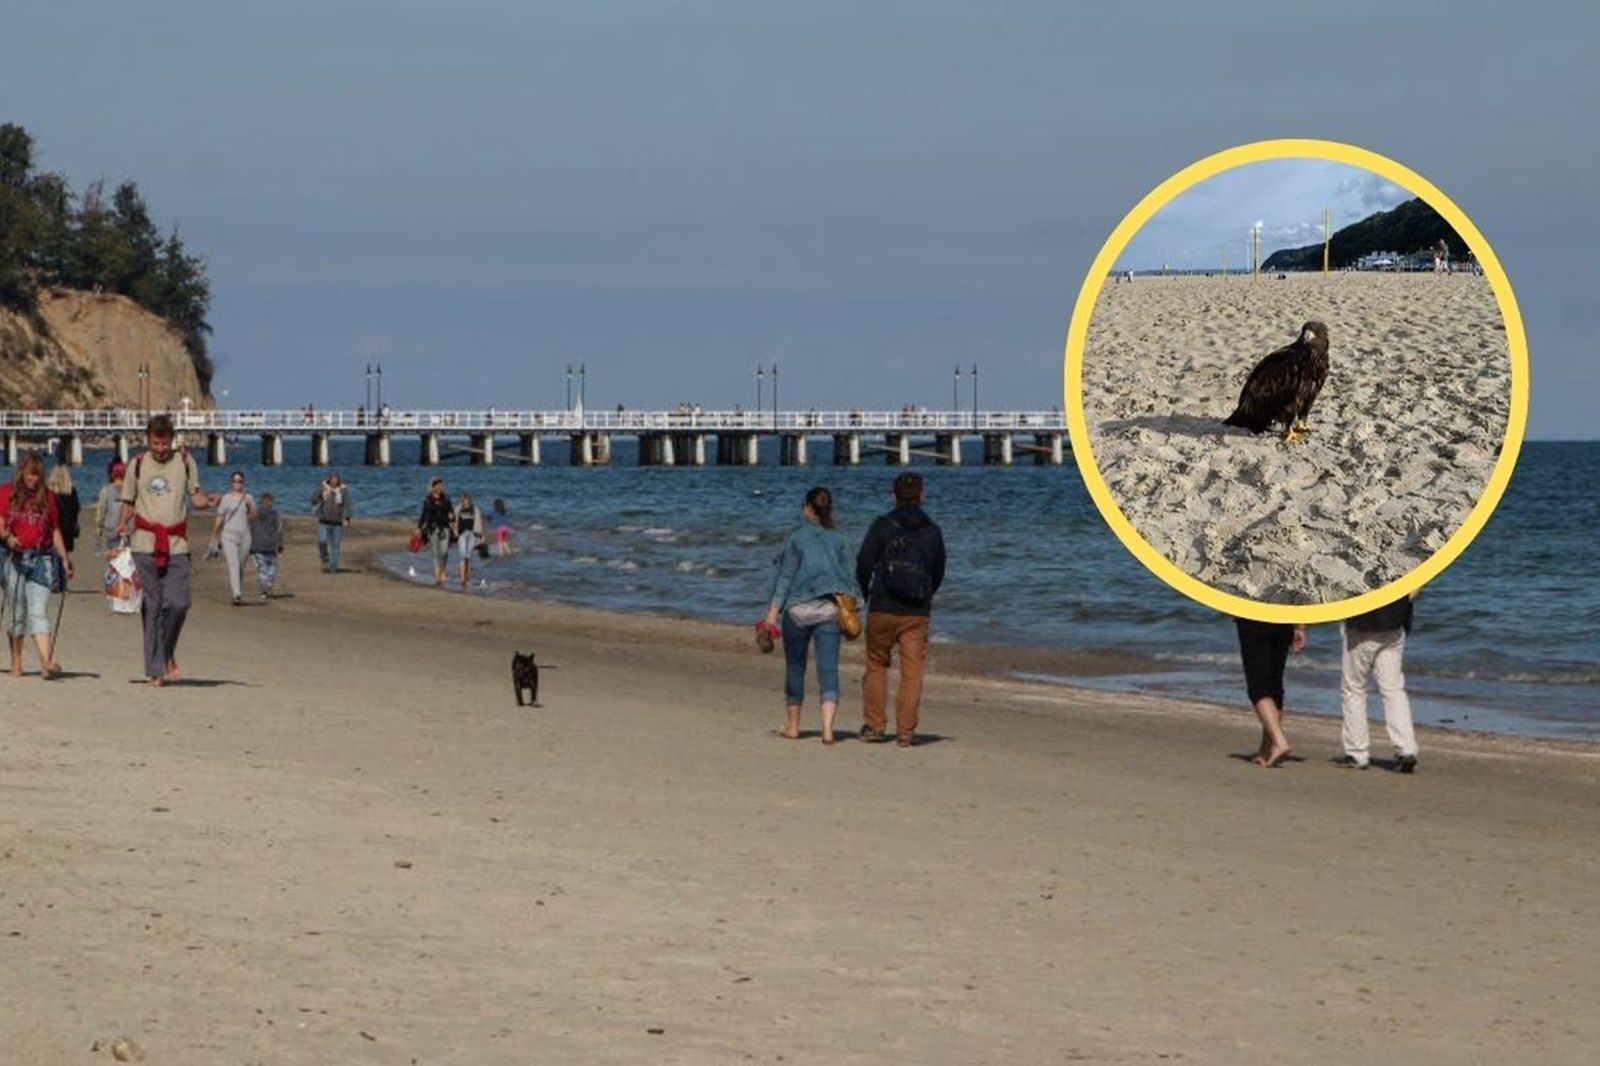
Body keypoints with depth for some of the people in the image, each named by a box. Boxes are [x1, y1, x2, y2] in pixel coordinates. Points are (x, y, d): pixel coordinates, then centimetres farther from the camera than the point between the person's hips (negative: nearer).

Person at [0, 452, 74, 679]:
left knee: (39, 610, -11)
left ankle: (46, 662, -23)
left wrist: (64, 559, 9)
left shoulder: (47, 497, 11)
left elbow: (55, 531, 14)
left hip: (42, 559, 0)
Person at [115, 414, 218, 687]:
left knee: (178, 603, -12)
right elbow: (128, 503, 16)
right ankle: (155, 669, 4)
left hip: (176, 545, 0)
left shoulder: (184, 461, 9)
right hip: (144, 544, 0)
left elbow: (195, 497, 12)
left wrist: (208, 501, -11)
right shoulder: (137, 465, 10)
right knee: (151, 607, 0)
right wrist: (122, 525, -3)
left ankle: (168, 654, 13)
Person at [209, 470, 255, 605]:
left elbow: (253, 515, -6)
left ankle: (240, 593, 24)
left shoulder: (248, 498, 8)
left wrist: (249, 505, -24)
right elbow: (219, 519, 9)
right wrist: (214, 538, 10)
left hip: (244, 535, 2)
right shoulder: (225, 498, 5)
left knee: (241, 567, 10)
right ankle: (236, 595, -25)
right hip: (229, 535, -2)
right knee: (233, 565, -16)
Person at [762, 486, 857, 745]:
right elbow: (846, 577, 8)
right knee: (828, 669, -2)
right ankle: (827, 728, -15)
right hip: (830, 609, 2)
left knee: (794, 667, 13)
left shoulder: (796, 536, -4)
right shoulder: (838, 539, 6)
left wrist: (773, 612, -4)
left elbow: (786, 576, -6)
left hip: (799, 608, -2)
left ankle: (792, 726, 23)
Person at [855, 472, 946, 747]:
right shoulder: (932, 531, 4)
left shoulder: (882, 526, -5)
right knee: (912, 671, 3)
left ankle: (874, 725, 11)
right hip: (918, 613, 2)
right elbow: (938, 573, 13)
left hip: (883, 610, -2)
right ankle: (905, 731, 0)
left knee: (876, 666, 12)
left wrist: (864, 592, 13)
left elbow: (864, 563, -6)